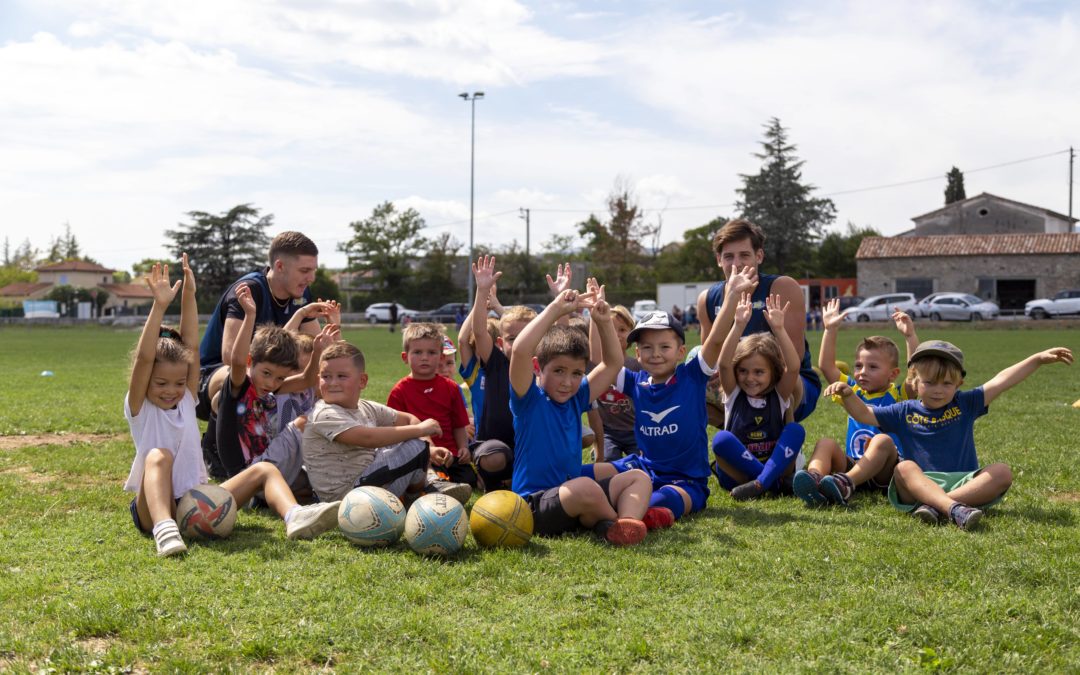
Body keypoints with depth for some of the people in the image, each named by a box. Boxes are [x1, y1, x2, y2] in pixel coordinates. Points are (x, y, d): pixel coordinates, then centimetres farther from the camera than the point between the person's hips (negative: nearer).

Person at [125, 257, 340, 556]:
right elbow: (144, 358, -19)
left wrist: (189, 294, -7)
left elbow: (190, 345, 2)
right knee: (159, 455, -34)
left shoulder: (186, 401, 11)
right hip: (155, 505, -5)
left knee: (265, 470, -8)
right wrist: (159, 307, -26)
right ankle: (164, 530, -57)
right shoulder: (139, 408, -1)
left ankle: (295, 517, -37)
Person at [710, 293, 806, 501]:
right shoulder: (733, 394, 1)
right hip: (737, 475, -1)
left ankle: (760, 483, -36)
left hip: (777, 469, 1)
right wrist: (739, 326, -32)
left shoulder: (780, 395, 1)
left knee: (796, 430, -23)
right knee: (722, 439, -29)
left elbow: (793, 367, -19)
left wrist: (779, 329, -31)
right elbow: (724, 363, -19)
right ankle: (767, 482, -29)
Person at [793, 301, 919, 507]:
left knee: (883, 440, -33)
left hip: (884, 473, -4)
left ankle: (846, 485, -55)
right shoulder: (854, 392, 18)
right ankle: (814, 478, -50)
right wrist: (830, 330, 8)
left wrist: (910, 336, -22)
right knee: (826, 443, -19)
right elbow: (826, 366, 14)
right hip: (852, 465, 4)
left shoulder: (898, 395, 5)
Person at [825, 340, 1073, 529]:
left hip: (964, 483, 1)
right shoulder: (904, 412, 11)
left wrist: (1038, 359, -2)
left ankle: (935, 506, -38)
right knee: (904, 468, -31)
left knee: (1002, 472, -24)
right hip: (920, 485, -1)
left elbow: (1001, 381, 4)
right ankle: (954, 509, -56)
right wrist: (848, 394, -12)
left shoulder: (965, 404, 11)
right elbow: (864, 414, 8)